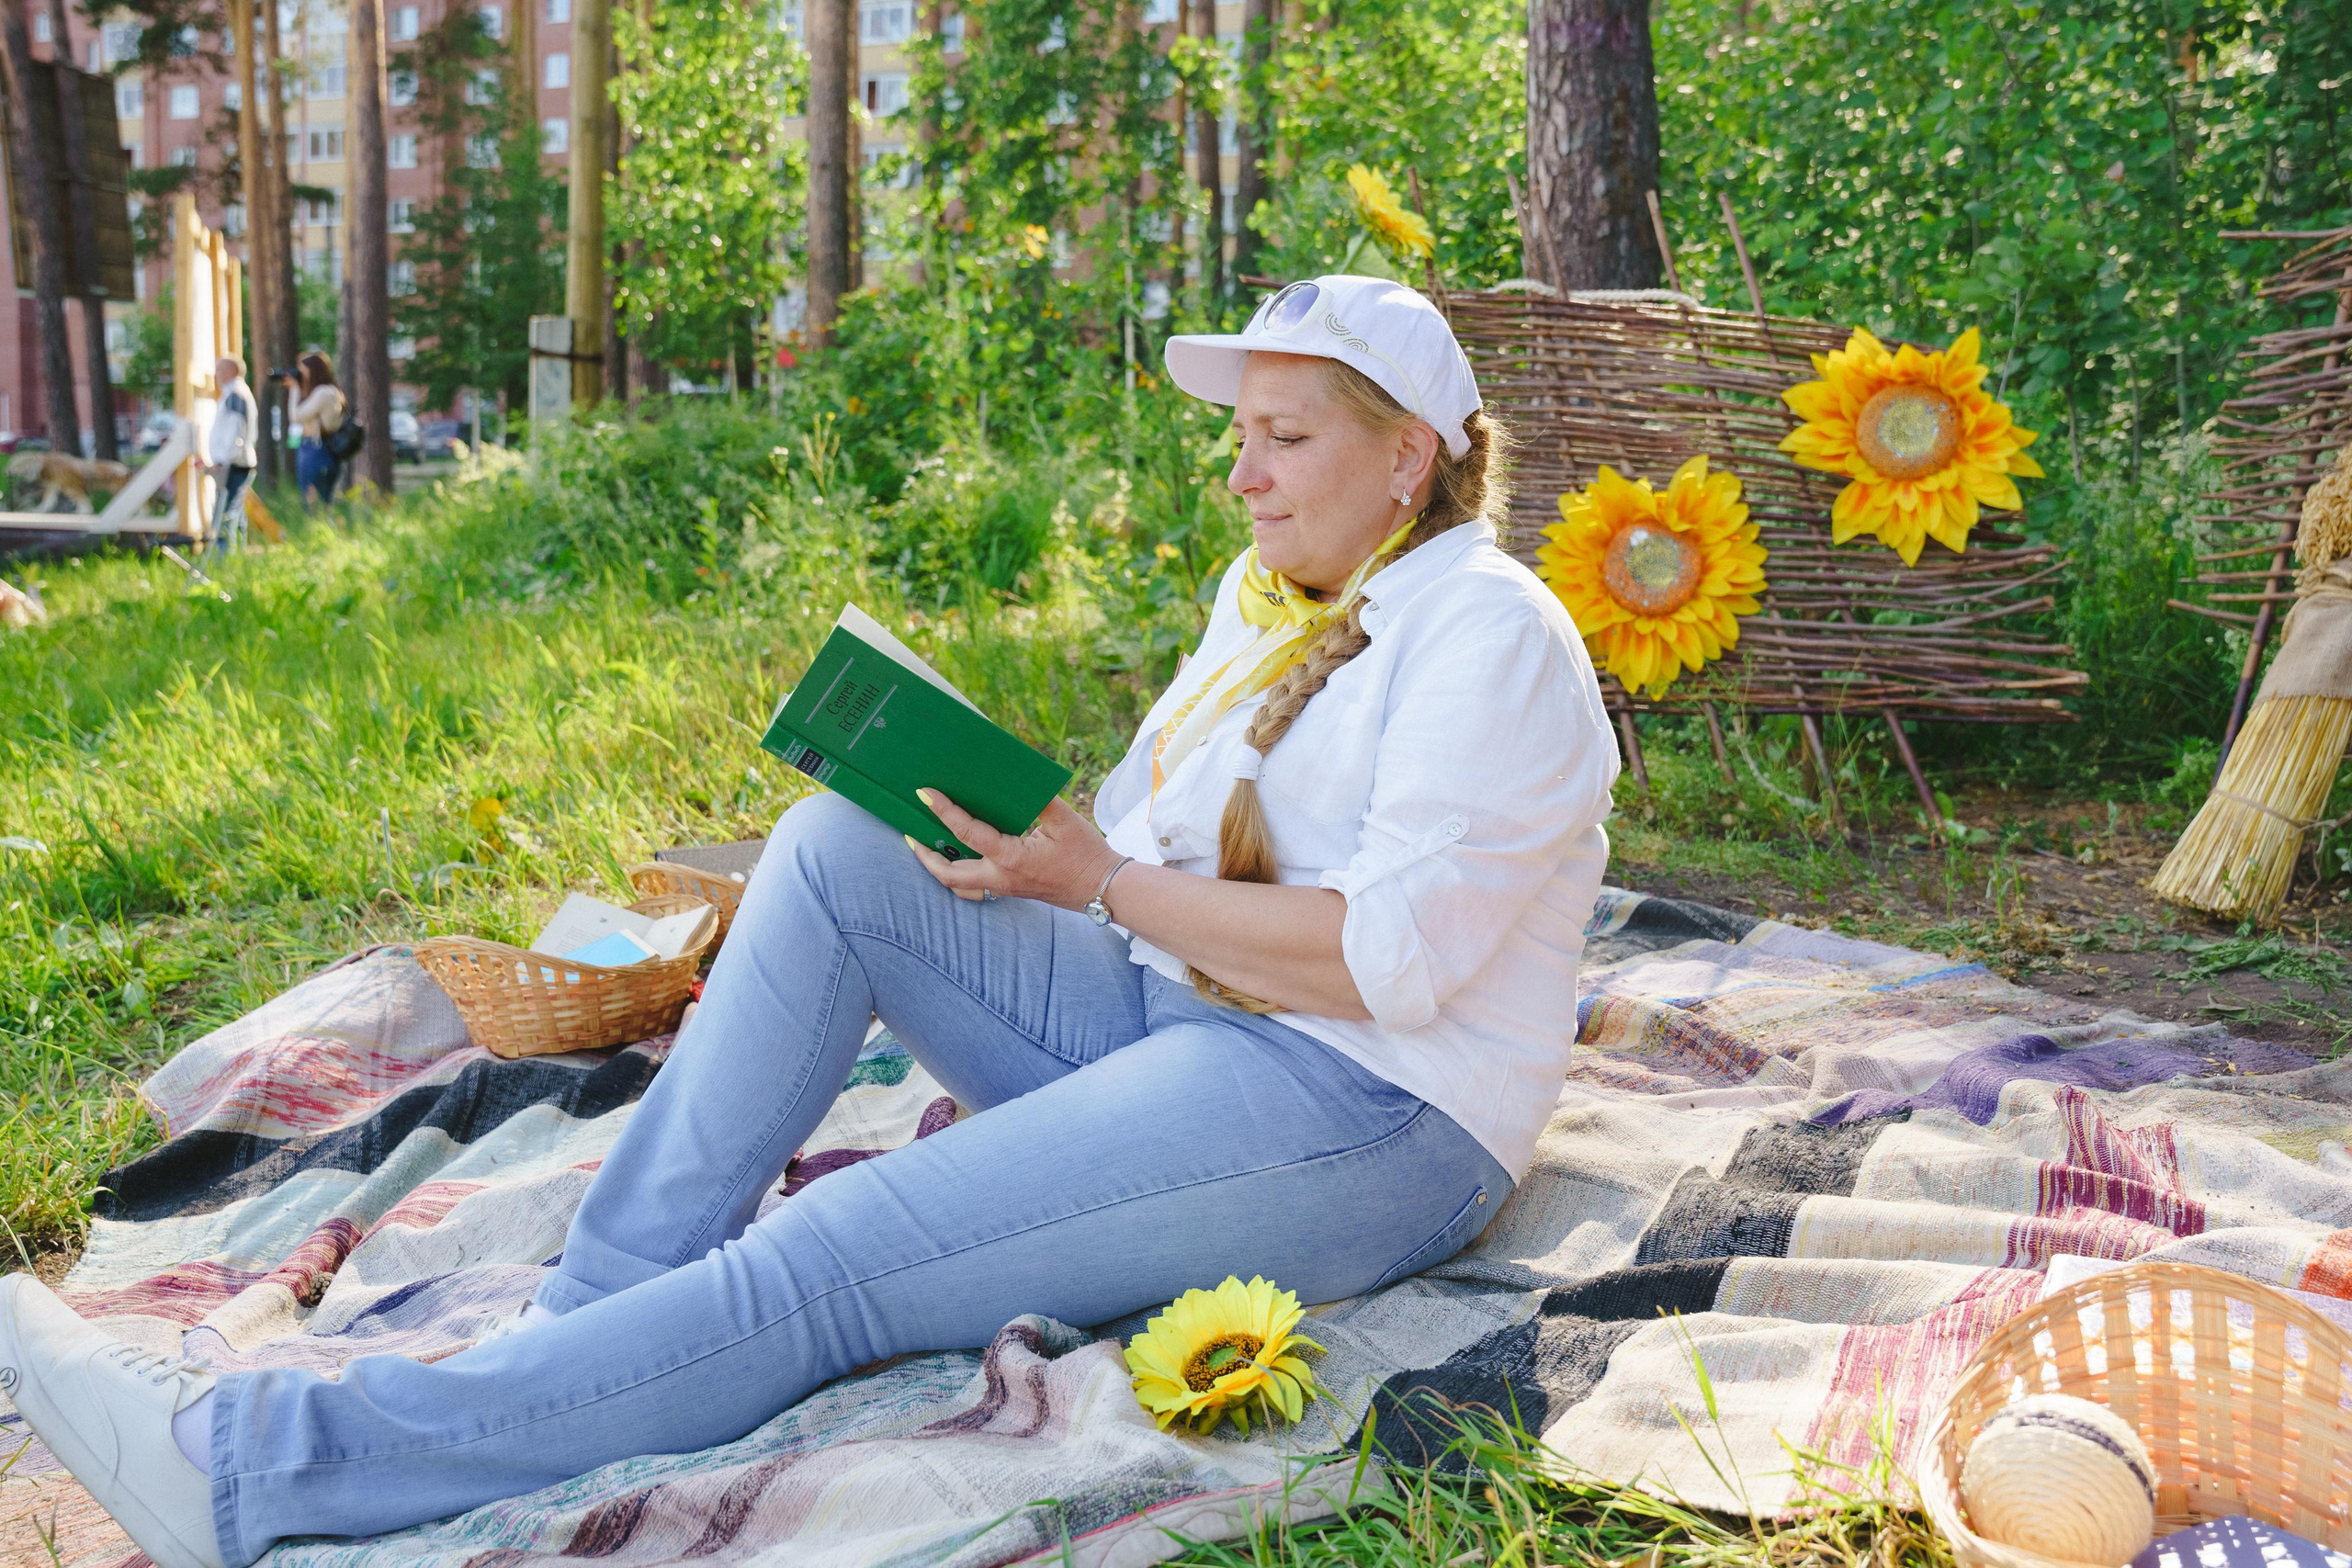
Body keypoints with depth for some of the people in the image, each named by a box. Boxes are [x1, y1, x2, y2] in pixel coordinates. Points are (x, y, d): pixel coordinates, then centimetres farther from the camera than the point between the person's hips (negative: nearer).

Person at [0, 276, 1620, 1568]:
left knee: (822, 1271, -23)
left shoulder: (1491, 637, -10)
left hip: (1366, 1113, -8)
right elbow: (1152, 834, 17)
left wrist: (1103, 884, -18)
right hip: (1165, 1016, 8)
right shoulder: (1270, 598, 17)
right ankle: (590, 1313, -12)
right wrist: (1025, 839, -5)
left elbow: (1397, 954, -22)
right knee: (839, 846, -9)